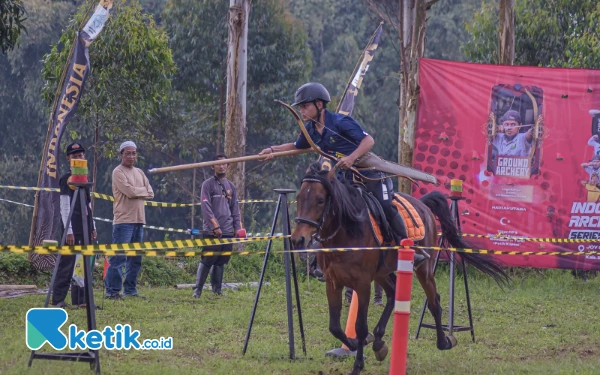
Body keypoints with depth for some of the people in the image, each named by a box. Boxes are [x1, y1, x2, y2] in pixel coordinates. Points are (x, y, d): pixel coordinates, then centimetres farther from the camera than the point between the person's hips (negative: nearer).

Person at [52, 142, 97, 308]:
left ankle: (80, 299, 10)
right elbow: (64, 207, -11)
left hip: (85, 229, 8)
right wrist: (68, 231, -16)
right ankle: (58, 299, -7)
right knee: (67, 264, -9)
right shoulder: (67, 178, -6)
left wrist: (93, 227, 16)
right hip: (73, 229, -8)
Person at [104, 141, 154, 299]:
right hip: (123, 220, -8)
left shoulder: (139, 172, 18)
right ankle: (112, 290, -6)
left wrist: (136, 192, -5)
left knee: (135, 258, 9)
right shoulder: (118, 172, -5)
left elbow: (150, 194, 11)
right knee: (118, 257, -9)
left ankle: (130, 289, 16)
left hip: (139, 221, 8)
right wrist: (143, 190, 0)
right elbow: (129, 191, -17)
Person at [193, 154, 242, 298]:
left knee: (221, 262, 6)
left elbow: (235, 209, 19)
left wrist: (237, 228, 9)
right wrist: (215, 226, -15)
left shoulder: (231, 186, 17)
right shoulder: (208, 184, -1)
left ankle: (217, 290, 10)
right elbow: (206, 207, -9)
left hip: (228, 232, 5)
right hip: (211, 232, -5)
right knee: (207, 261, -7)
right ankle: (197, 290, -3)